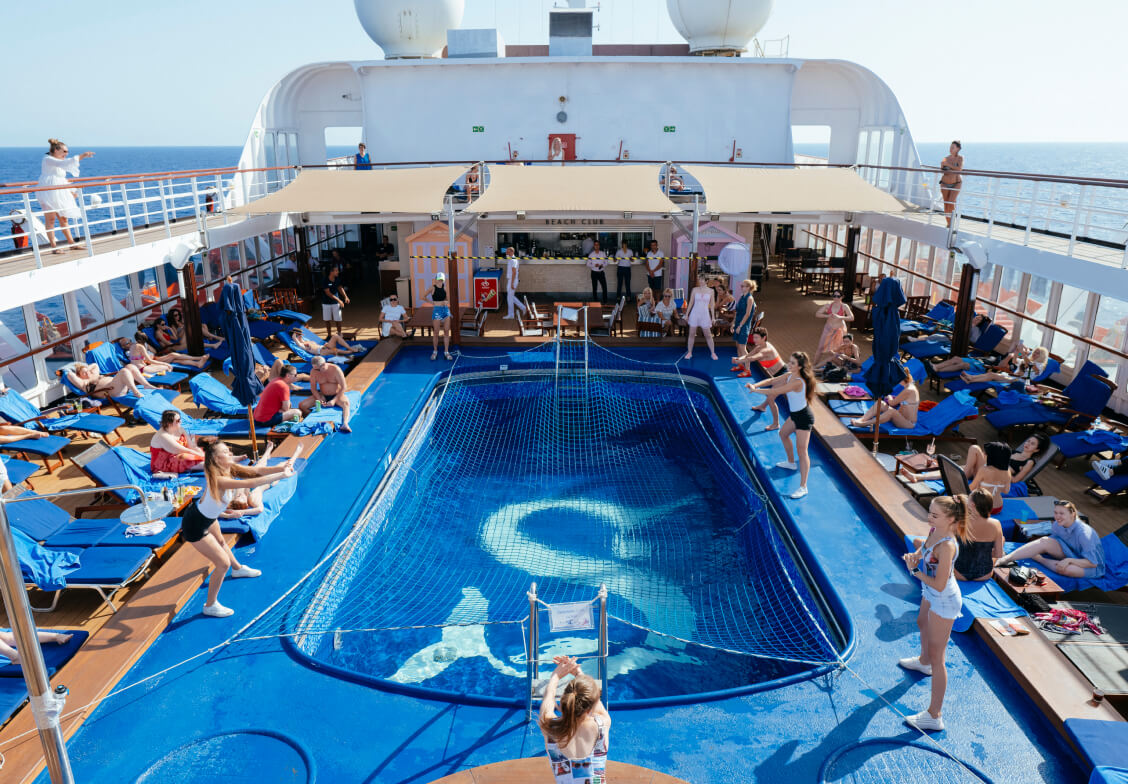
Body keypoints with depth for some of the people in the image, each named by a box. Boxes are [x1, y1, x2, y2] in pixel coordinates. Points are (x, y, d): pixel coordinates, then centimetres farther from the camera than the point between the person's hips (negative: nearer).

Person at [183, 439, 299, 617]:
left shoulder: (230, 469, -15)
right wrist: (281, 475, -45)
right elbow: (251, 483, -48)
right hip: (195, 526, -10)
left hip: (208, 517, 10)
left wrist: (282, 467, -30)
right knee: (223, 563, -2)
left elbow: (255, 470, -16)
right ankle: (210, 606, 18)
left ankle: (237, 568, 65)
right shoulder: (217, 480, -39)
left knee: (221, 542, 35)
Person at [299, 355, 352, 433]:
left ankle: (345, 424, -59)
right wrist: (319, 399, -17)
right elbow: (313, 388, 1)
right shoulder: (313, 371, -8)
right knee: (302, 405, -16)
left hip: (337, 395, -4)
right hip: (323, 396, 4)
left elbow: (344, 387, -16)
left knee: (345, 403, -40)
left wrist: (334, 400, -25)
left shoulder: (335, 369, -17)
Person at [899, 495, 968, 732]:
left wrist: (915, 571, -19)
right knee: (923, 624, 37)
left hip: (944, 601, -10)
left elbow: (939, 585, -33)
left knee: (937, 658, -2)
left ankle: (934, 716, 8)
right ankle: (923, 662, 68)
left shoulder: (947, 546, -35)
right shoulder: (934, 530, -10)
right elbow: (921, 550, 9)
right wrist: (913, 556, -13)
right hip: (931, 595, 10)